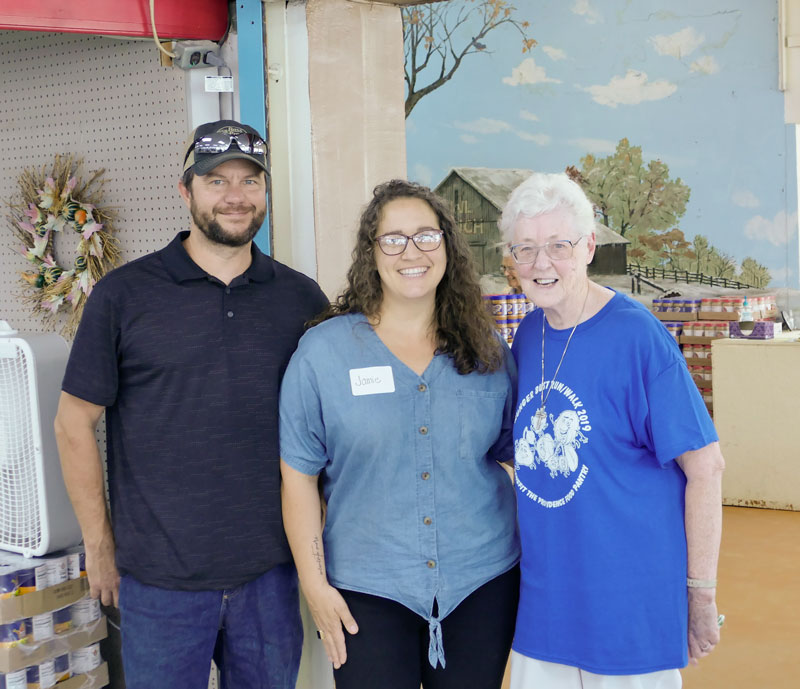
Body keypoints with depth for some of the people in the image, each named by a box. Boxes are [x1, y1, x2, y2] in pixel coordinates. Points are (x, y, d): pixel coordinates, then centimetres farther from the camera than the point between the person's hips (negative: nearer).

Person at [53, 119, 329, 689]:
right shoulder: (124, 295, -4)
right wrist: (100, 544, 0)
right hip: (160, 578, -2)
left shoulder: (301, 297, 4)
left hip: (271, 571, 3)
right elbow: (75, 424, 0)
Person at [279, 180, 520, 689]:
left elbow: (520, 449, 11)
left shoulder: (487, 351, 3)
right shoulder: (323, 351, -4)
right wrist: (315, 583, -5)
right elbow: (299, 474, -2)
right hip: (368, 590, -2)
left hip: (482, 582, 3)